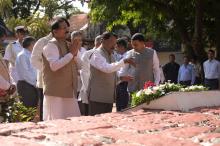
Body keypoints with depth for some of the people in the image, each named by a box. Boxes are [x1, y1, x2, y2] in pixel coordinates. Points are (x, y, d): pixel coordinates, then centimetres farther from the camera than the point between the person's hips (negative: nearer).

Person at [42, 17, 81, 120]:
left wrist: (75, 52, 2)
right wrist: (71, 53, -19)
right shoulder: (51, 46, -10)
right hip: (56, 93, -8)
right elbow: (54, 65, -26)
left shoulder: (67, 45, 16)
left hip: (70, 92, 8)